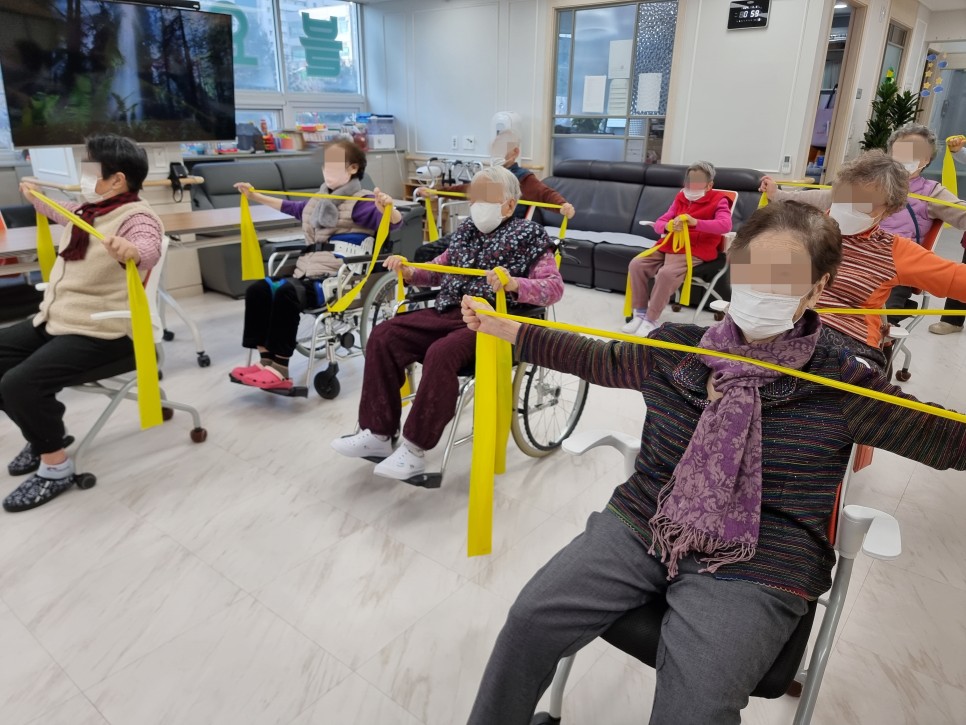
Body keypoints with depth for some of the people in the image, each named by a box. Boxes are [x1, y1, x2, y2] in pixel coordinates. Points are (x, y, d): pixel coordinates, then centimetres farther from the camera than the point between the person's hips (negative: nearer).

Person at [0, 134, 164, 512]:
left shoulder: (136, 218, -16)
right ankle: (45, 432, 21)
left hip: (103, 333, -10)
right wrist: (36, 197, 55)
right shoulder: (88, 209, 12)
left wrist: (130, 251, -62)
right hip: (58, 319, 10)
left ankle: (56, 465, -5)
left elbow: (149, 249, -40)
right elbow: (63, 212, 38)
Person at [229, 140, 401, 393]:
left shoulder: (360, 202, -3)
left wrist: (387, 207, -40)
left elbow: (394, 222, -17)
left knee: (286, 293, -32)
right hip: (307, 272, 9)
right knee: (257, 290, -11)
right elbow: (290, 207, 42)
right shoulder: (317, 200, 23)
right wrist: (254, 196, 47)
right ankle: (266, 361, -13)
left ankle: (279, 371, -27)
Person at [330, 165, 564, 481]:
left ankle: (415, 450, -21)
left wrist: (514, 284, -31)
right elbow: (440, 269, 29)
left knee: (441, 354, -35)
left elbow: (554, 287, -11)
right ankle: (378, 433, -6)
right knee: (383, 336, -11)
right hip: (449, 311, 7)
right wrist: (410, 272, 7)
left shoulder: (529, 235, 0)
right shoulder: (466, 230, 18)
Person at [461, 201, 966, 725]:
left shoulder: (839, 386, -3)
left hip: (754, 571, -2)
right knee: (531, 619, -11)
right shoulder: (677, 348, 5)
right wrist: (503, 328, 18)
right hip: (640, 527, 3)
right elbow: (597, 359, 18)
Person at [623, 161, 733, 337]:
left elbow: (725, 225, -20)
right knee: (636, 264, -14)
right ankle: (640, 313, -8)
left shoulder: (718, 200, 0)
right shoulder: (681, 198, 17)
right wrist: (668, 226, -16)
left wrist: (696, 222, -34)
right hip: (670, 245, 6)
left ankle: (651, 320, -22)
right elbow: (659, 223, 11)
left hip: (695, 251, -6)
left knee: (667, 273, -33)